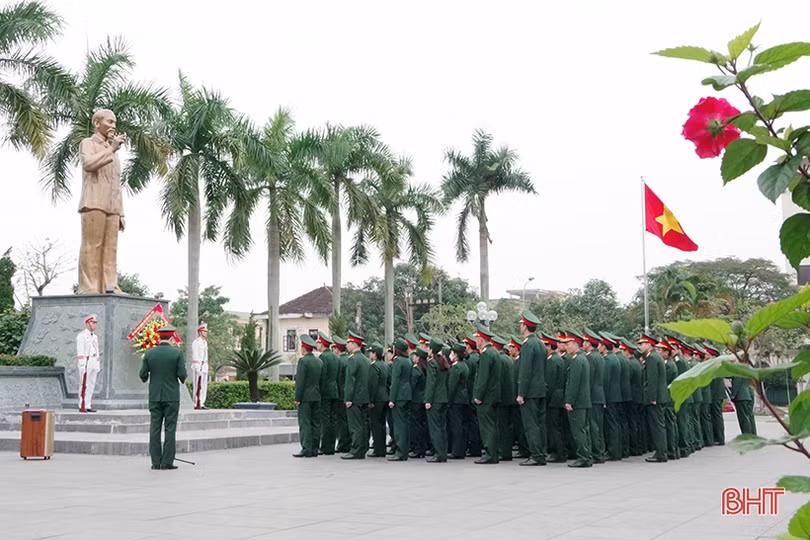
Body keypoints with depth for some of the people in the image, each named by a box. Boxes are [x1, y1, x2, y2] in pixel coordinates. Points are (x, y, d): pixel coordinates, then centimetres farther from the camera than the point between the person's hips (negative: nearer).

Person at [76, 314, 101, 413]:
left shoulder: (95, 336, 16)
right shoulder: (81, 336, -8)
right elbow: (80, 352, -13)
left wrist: (98, 366, 15)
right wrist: (82, 366, -19)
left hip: (94, 364, 7)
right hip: (85, 363, -7)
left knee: (91, 385, 7)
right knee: (84, 385, -7)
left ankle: (88, 406, 10)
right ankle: (82, 406, -3)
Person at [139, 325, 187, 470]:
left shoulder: (149, 353, -1)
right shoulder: (177, 353, -8)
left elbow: (143, 375, 1)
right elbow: (182, 375, -11)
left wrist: (146, 379, 23)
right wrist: (182, 379, 11)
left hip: (154, 396, 2)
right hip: (172, 396, -2)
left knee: (155, 428, 6)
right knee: (170, 428, 2)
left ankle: (156, 462, 6)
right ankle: (167, 462, 0)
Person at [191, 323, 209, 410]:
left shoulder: (205, 342, 18)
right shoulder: (196, 342, -9)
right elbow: (195, 356, -14)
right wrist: (197, 368, -19)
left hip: (204, 367, 9)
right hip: (198, 367, -9)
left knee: (204, 387, 8)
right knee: (197, 386, -8)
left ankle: (201, 404, 12)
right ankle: (196, 405, -7)